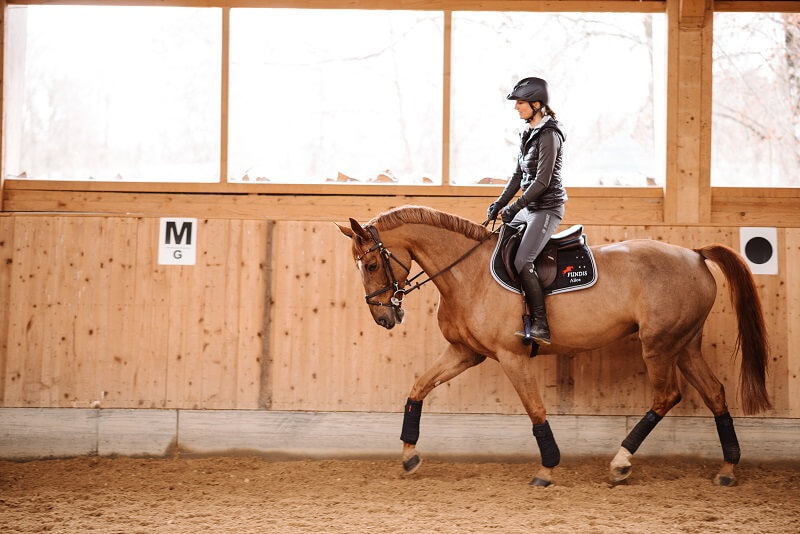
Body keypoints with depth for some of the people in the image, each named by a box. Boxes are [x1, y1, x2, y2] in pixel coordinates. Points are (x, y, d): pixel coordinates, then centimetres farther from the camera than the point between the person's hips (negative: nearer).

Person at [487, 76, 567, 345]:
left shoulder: (549, 134, -15)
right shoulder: (528, 133, 13)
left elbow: (543, 180, -20)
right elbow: (519, 175, 18)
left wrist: (515, 207, -19)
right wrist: (500, 203, 8)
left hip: (547, 208, -10)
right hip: (529, 208, 10)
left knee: (522, 262, -22)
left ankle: (541, 326, -21)